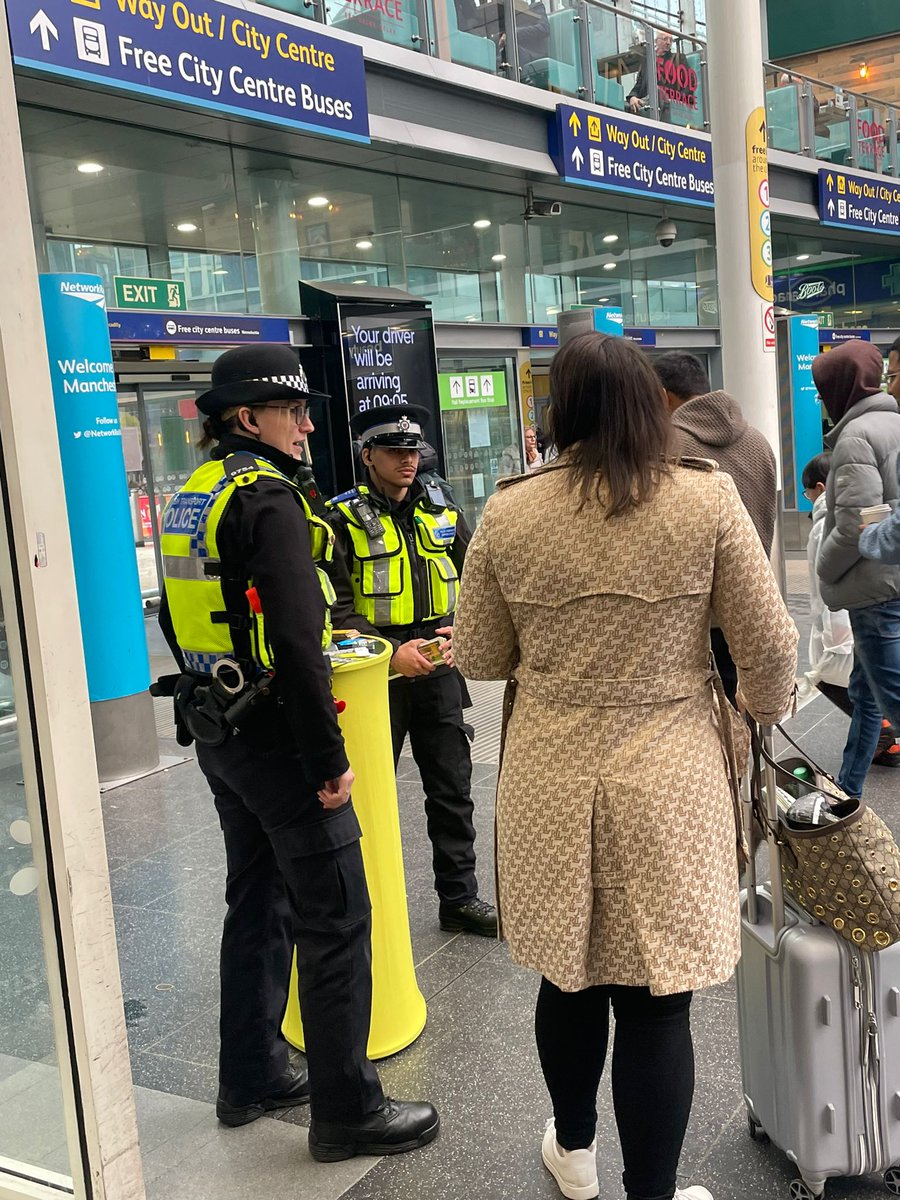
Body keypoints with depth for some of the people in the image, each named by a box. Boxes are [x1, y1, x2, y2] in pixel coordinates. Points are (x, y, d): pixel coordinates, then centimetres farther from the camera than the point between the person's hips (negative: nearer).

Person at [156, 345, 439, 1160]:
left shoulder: (192, 499, 10)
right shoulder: (268, 500, -18)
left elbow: (178, 620, 18)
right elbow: (296, 644, -25)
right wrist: (329, 759, -20)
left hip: (218, 734, 10)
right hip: (276, 736, -10)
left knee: (258, 902, 20)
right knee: (336, 917, 1)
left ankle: (251, 1078, 34)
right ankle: (347, 1111, 12)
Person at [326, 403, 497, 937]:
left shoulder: (442, 510, 6)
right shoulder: (344, 520, -8)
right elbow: (336, 608, -12)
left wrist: (461, 631, -7)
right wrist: (392, 653, -21)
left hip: (439, 672, 4)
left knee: (453, 789, 11)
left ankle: (460, 898, 24)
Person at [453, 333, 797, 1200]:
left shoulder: (508, 512, -4)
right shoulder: (707, 499, -8)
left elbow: (475, 658, 4)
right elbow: (770, 647, -3)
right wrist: (762, 713, 17)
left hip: (550, 779, 2)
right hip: (668, 780, -2)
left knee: (567, 975, 20)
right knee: (655, 999, 9)